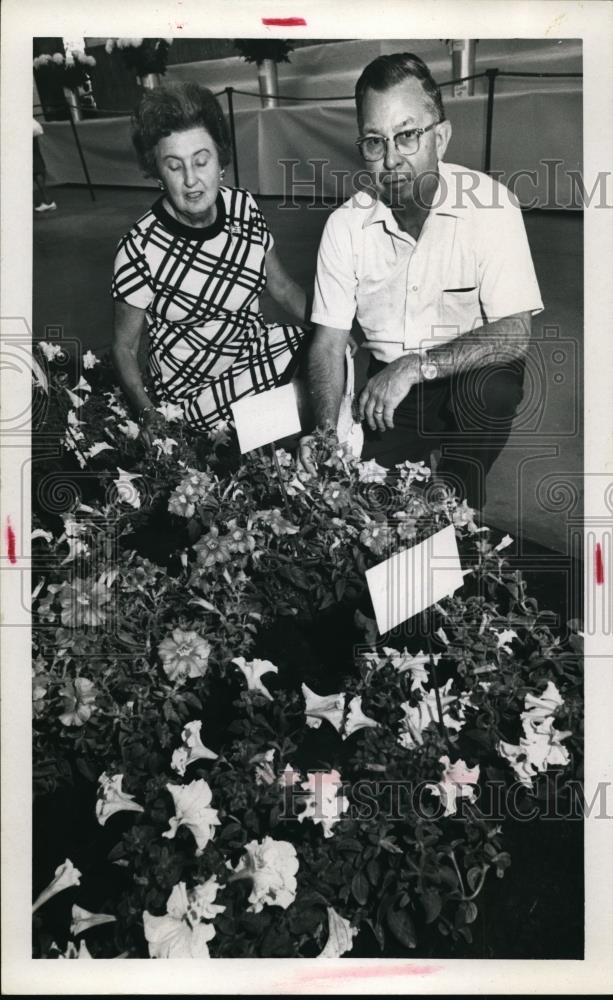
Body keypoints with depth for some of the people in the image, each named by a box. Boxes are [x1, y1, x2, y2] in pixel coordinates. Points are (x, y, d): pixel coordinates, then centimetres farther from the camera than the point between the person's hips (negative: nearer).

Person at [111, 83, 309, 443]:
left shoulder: (243, 206, -5)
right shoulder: (140, 251, -21)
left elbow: (283, 287, 7)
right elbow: (125, 347, -10)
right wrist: (148, 412, -23)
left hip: (259, 348, 6)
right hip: (199, 392, -5)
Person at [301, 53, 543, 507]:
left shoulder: (489, 204, -15)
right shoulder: (346, 224, -7)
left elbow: (514, 334, -21)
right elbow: (329, 339, -6)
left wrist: (417, 365, -33)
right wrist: (328, 430, -23)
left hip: (469, 381, -2)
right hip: (385, 388, 2)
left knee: (492, 386, -34)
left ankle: (458, 508, -7)